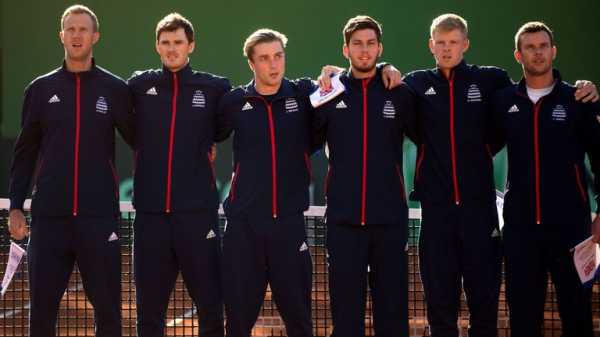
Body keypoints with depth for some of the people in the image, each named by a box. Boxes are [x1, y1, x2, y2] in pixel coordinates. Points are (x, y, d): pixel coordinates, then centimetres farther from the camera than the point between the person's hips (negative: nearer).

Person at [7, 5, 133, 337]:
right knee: (42, 308, 5)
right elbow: (25, 153, 10)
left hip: (100, 216, -1)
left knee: (107, 307, 2)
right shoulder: (41, 89, 9)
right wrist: (15, 207, 5)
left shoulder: (115, 89, 5)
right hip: (49, 216, 1)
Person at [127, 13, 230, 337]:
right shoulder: (140, 85, 7)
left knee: (211, 304, 0)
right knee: (149, 308, 8)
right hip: (150, 212, 2)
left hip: (198, 211, -2)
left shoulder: (215, 88, 3)